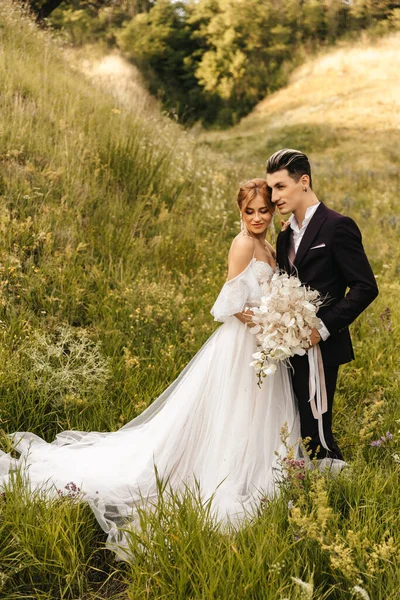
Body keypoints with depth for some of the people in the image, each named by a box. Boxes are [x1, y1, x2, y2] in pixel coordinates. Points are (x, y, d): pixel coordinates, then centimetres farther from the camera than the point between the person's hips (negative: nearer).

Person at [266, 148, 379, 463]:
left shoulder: (337, 226, -11)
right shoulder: (286, 236, 14)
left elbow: (366, 287, -16)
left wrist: (324, 327, -20)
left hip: (321, 347, -8)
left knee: (314, 432, -5)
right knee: (297, 430, 13)